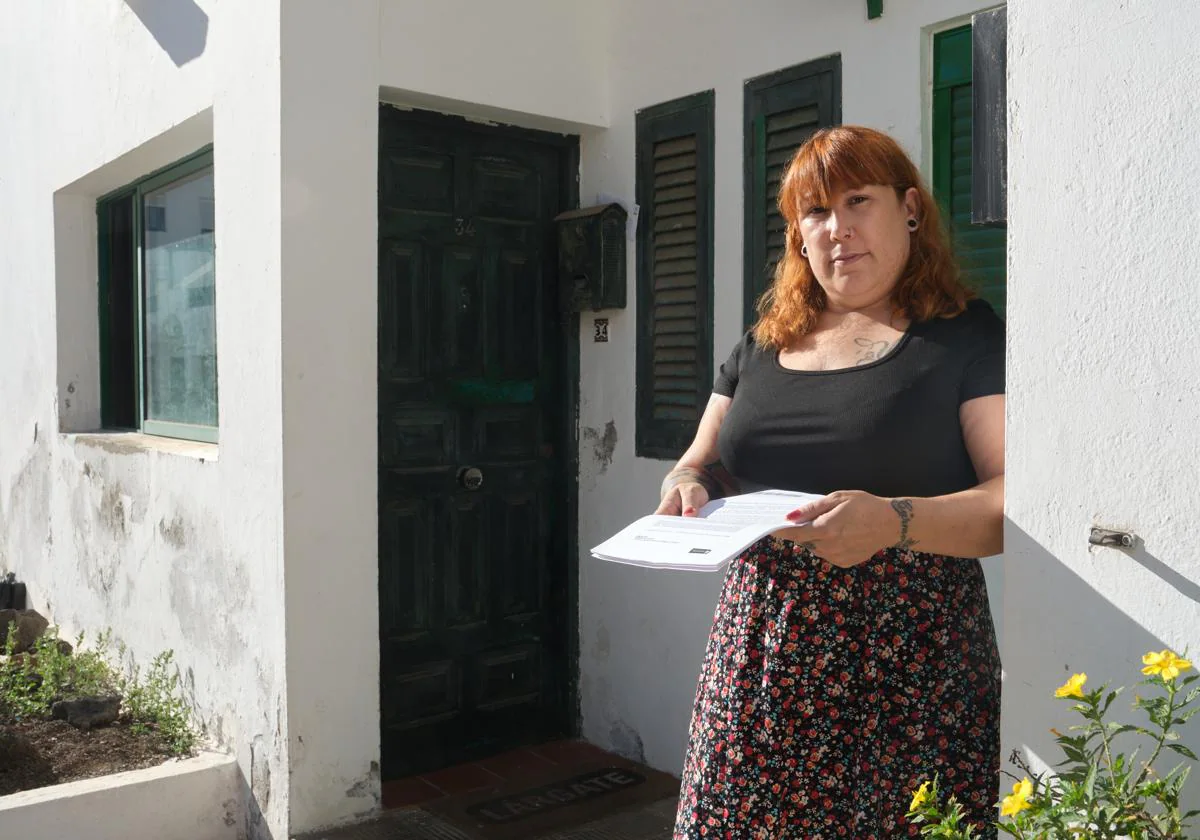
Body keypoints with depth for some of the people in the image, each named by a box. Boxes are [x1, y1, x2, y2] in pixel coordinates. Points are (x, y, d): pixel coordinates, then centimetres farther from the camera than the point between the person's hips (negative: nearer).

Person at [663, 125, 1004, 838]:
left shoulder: (967, 337, -1)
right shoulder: (763, 346, 15)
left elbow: (1015, 498, -11)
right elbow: (704, 462, 20)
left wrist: (895, 521, -27)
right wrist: (688, 485, -3)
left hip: (907, 667, -4)